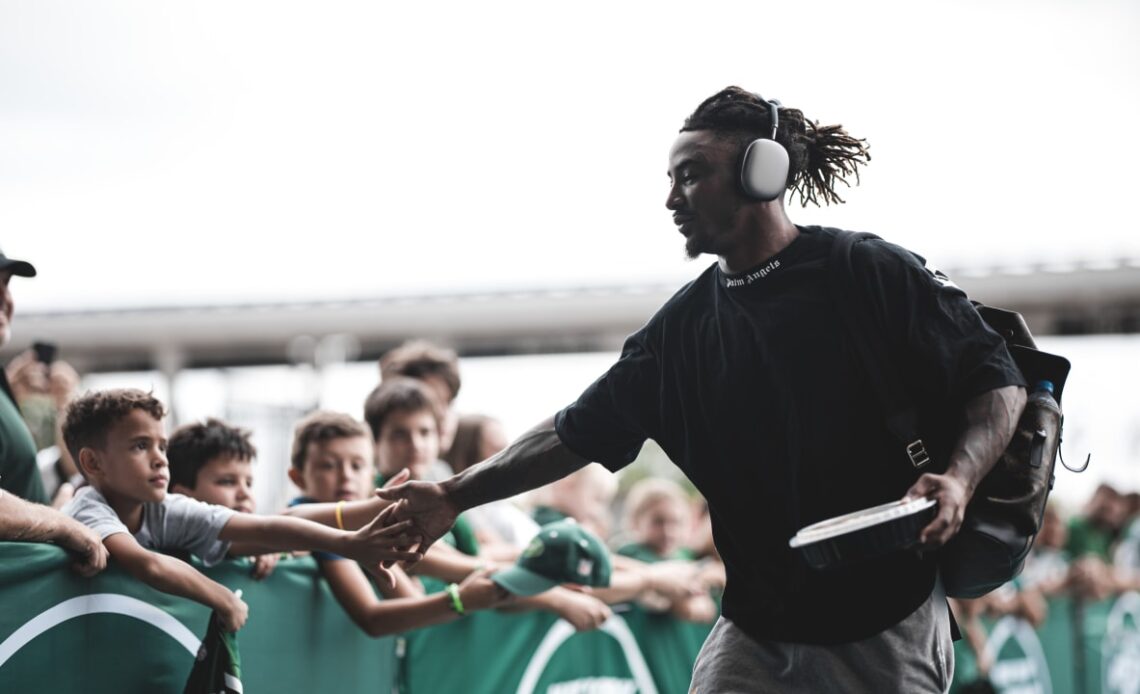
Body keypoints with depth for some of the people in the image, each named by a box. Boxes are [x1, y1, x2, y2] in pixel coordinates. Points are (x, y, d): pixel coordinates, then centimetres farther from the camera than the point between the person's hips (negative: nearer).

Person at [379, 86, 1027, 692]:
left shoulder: (875, 275, -5)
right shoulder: (682, 326, 9)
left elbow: (999, 381, -3)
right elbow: (578, 433, 14)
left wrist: (959, 478, -21)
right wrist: (456, 495, 9)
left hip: (887, 629, -4)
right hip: (756, 631, 4)